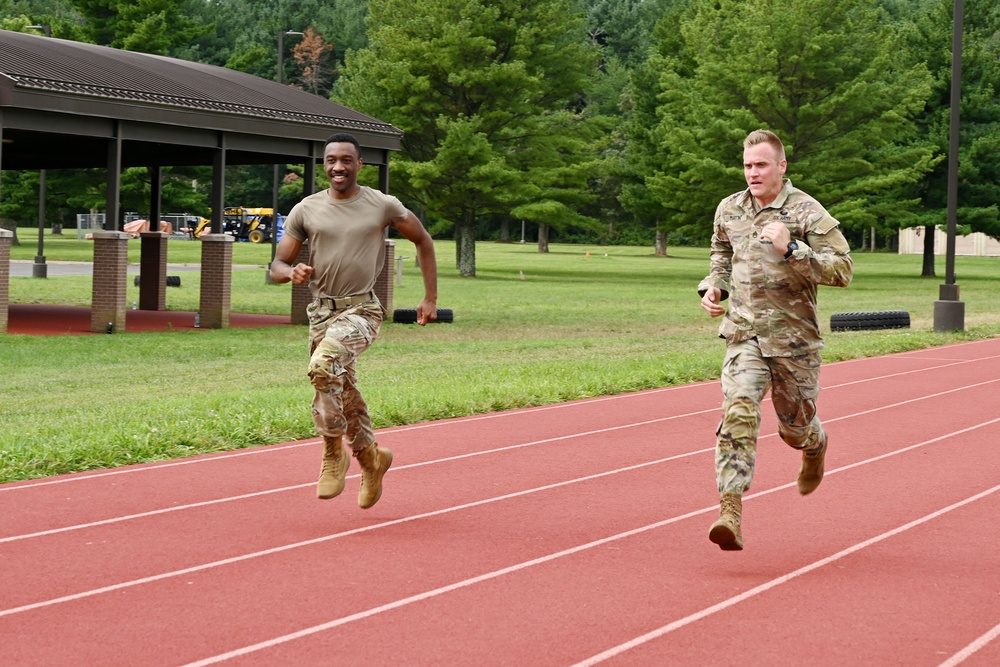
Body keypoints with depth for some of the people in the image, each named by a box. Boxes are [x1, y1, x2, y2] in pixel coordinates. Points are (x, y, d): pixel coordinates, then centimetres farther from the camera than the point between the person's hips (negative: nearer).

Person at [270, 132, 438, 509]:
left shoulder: (383, 206, -1)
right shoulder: (306, 210, 4)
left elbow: (422, 241, 13)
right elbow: (277, 266, 7)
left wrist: (430, 299, 11)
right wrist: (292, 272, -18)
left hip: (362, 311, -4)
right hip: (321, 312, 4)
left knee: (324, 364, -30)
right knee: (345, 396, 11)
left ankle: (334, 451, -14)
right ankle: (371, 459, 36)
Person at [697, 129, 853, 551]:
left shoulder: (806, 213, -9)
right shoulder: (729, 210, 7)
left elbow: (843, 270, -15)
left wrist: (791, 249, -25)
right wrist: (713, 288, 8)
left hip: (793, 337, -2)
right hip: (743, 334, 2)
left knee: (795, 427, 13)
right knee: (737, 414, -18)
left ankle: (815, 445, 52)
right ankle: (730, 513, -26)